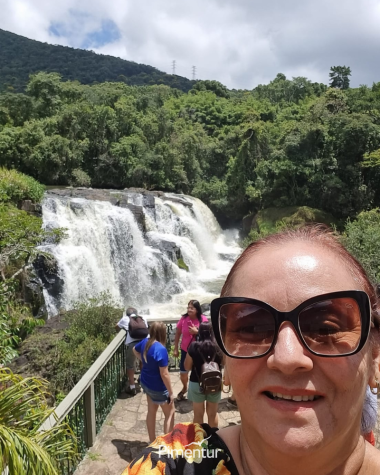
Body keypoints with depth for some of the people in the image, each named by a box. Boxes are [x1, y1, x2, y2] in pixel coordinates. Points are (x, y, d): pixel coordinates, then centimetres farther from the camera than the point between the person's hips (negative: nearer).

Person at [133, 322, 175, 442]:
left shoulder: (145, 342, -7)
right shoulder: (161, 349, -31)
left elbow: (135, 350, 17)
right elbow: (164, 374, -27)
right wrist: (171, 393, -16)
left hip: (145, 382, 8)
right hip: (158, 387, -8)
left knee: (151, 411, 24)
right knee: (170, 413, 14)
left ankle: (152, 441, 39)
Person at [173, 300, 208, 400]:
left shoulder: (203, 319, -15)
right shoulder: (184, 318, -12)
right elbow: (177, 334, -1)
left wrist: (197, 332, -24)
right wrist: (175, 349, 1)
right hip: (185, 350, 1)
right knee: (183, 373, 11)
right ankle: (184, 388, 41)